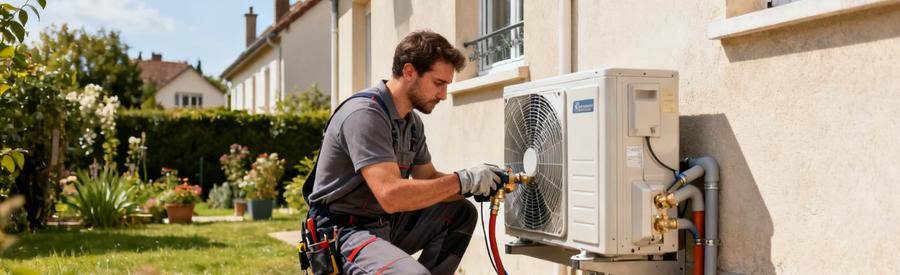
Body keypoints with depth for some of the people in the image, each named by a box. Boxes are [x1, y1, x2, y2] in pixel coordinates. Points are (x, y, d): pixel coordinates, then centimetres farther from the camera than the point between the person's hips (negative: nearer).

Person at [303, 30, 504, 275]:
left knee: (462, 212, 10)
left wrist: (478, 184, -3)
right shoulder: (365, 114, -20)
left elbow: (428, 180, 16)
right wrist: (462, 180, -21)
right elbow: (391, 196, -29)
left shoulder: (412, 122, 9)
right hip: (345, 233, -10)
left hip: (386, 224, 10)